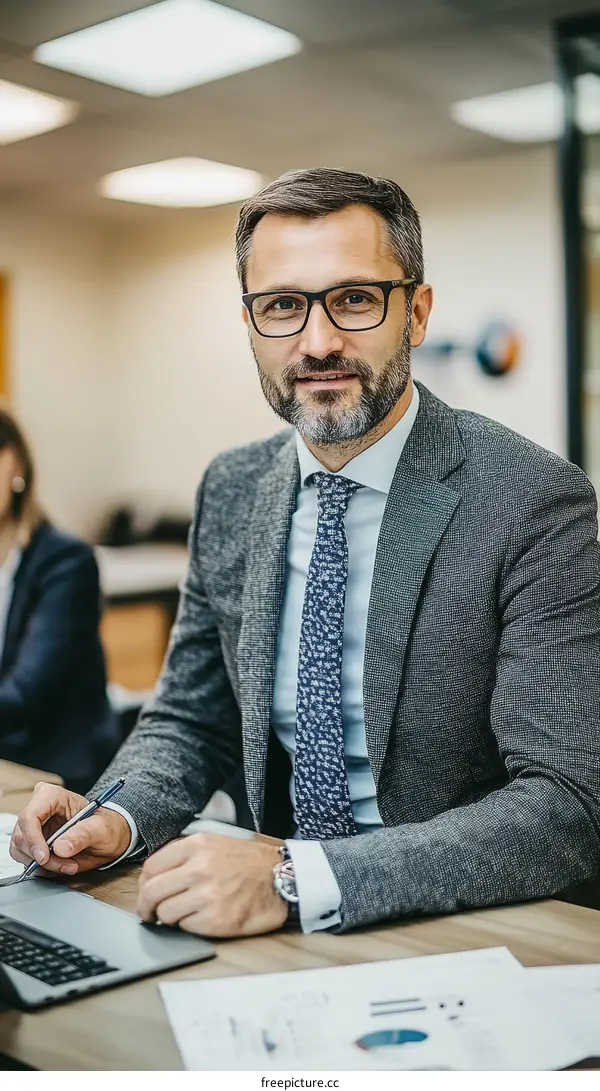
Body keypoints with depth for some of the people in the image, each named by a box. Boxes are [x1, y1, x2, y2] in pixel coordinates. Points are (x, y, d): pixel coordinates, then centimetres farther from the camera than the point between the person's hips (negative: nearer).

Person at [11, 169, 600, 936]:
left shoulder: (536, 505, -16)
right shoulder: (231, 493, 3)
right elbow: (191, 719, 13)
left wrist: (295, 880, -29)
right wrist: (119, 817, -9)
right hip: (276, 931, 6)